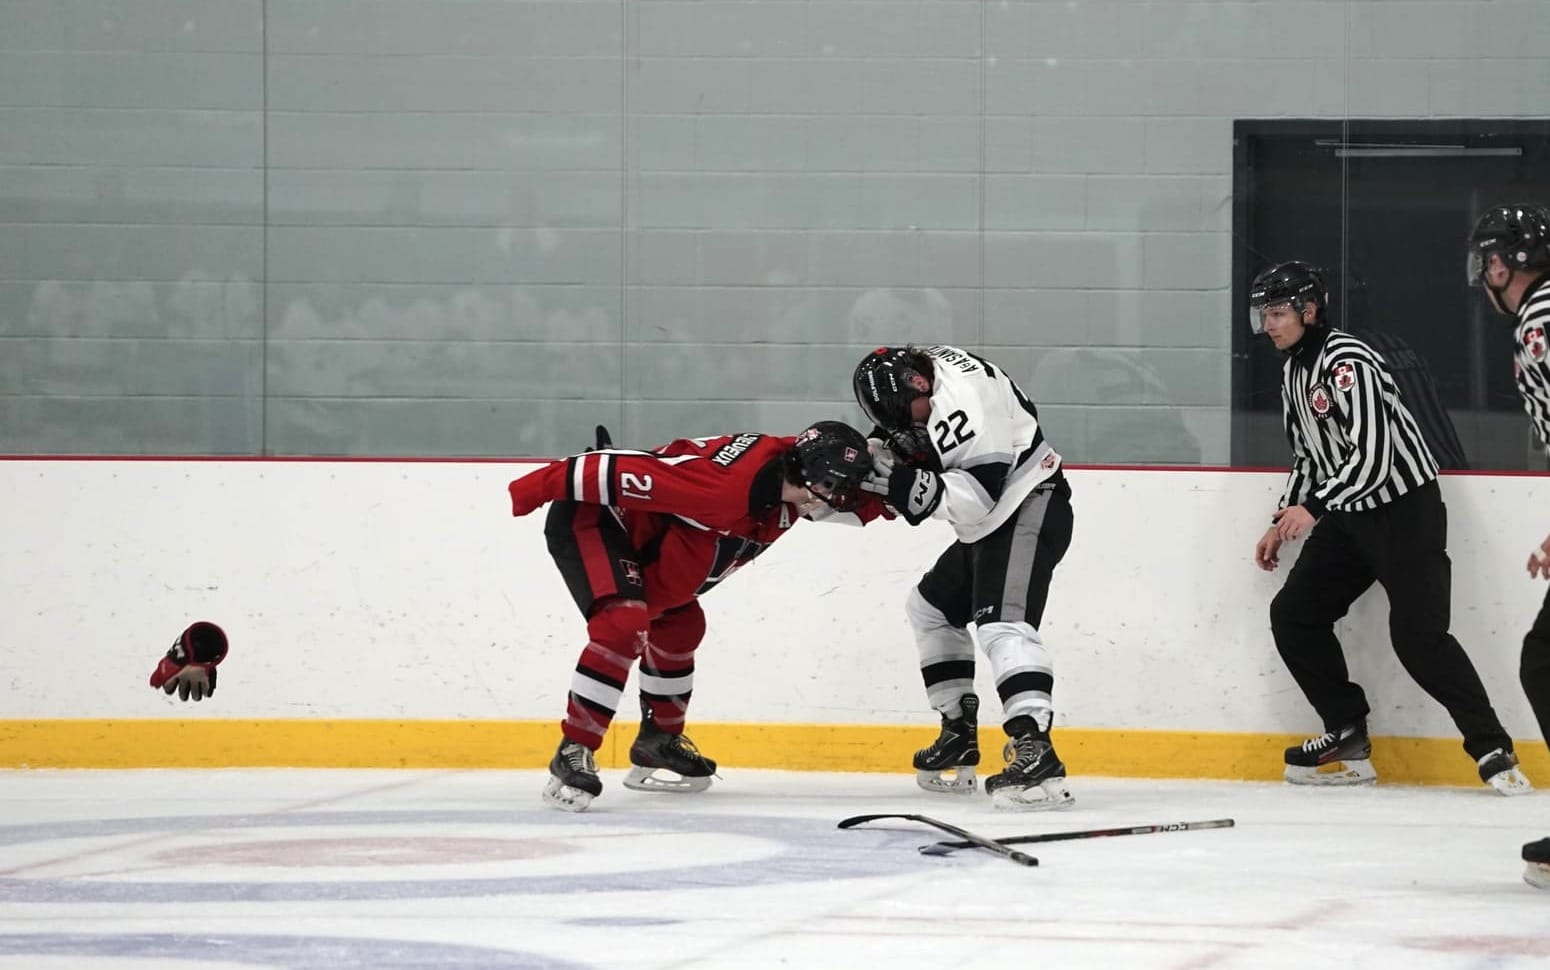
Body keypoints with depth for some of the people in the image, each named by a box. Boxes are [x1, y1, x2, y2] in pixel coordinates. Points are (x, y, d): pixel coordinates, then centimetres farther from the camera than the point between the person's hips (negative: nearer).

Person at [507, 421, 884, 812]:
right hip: (587, 516, -10)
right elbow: (628, 472, -34)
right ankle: (572, 754, -25)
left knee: (679, 626, 20)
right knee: (625, 622, -27)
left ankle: (657, 745, 37)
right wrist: (544, 484, -27)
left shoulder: (792, 474, -6)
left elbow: (855, 505, 12)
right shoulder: (727, 484, -35)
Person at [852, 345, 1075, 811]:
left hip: (1030, 508, -11)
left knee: (1001, 623, -27)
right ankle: (959, 736, 27)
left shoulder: (960, 399, -27)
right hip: (991, 523, 11)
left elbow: (978, 496, -30)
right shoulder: (921, 373, 1)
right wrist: (884, 452, -4)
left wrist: (909, 484, -32)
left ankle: (1034, 751, -42)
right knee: (931, 607, 22)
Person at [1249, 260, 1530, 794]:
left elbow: (1373, 455, -28)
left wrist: (1314, 508, -31)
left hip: (1406, 509, -10)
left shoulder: (1347, 361, -19)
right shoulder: (1293, 372, 12)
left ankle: (1493, 749, -13)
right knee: (1293, 614, 4)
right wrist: (1282, 524, 15)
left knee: (1418, 634, -18)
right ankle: (1348, 739, 10)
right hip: (1348, 516, 10)